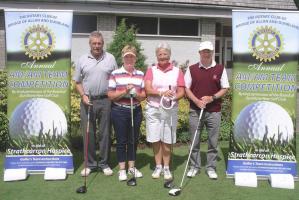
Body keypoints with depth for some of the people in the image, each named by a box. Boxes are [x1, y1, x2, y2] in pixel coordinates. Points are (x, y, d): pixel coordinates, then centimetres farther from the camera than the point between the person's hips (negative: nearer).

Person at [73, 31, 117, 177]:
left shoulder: (110, 59, 4)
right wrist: (83, 95, -5)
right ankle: (90, 164, 18)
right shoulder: (82, 60, 7)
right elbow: (78, 82, 10)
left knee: (105, 133, 5)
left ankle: (104, 163, 18)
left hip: (105, 101, -1)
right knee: (88, 133, 6)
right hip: (87, 101, 1)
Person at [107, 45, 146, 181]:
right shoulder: (115, 74, -3)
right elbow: (110, 95, -6)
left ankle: (131, 167, 27)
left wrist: (136, 94, -14)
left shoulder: (140, 75, 7)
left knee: (134, 140, 11)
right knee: (121, 141, 5)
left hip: (136, 110, 3)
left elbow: (143, 95, 7)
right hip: (119, 111, -3)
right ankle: (122, 170, 17)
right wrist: (124, 92, -20)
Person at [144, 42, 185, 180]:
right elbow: (147, 89, -7)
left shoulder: (177, 71, 6)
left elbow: (181, 92, 2)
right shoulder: (151, 70, 5)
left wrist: (173, 97, -19)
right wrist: (161, 93, -25)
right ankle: (158, 166, 19)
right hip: (153, 109, 0)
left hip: (170, 110, 0)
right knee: (155, 139, 5)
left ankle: (166, 168, 17)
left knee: (167, 140, 4)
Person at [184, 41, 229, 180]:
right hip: (195, 110, 0)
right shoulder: (192, 69, 3)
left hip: (214, 111, 0)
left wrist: (212, 98, -12)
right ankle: (194, 166, 20)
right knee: (194, 141, 6)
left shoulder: (220, 69, 3)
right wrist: (197, 101, -13)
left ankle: (211, 168, 19)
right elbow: (186, 88, 2)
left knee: (213, 142, 6)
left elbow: (225, 88, 4)